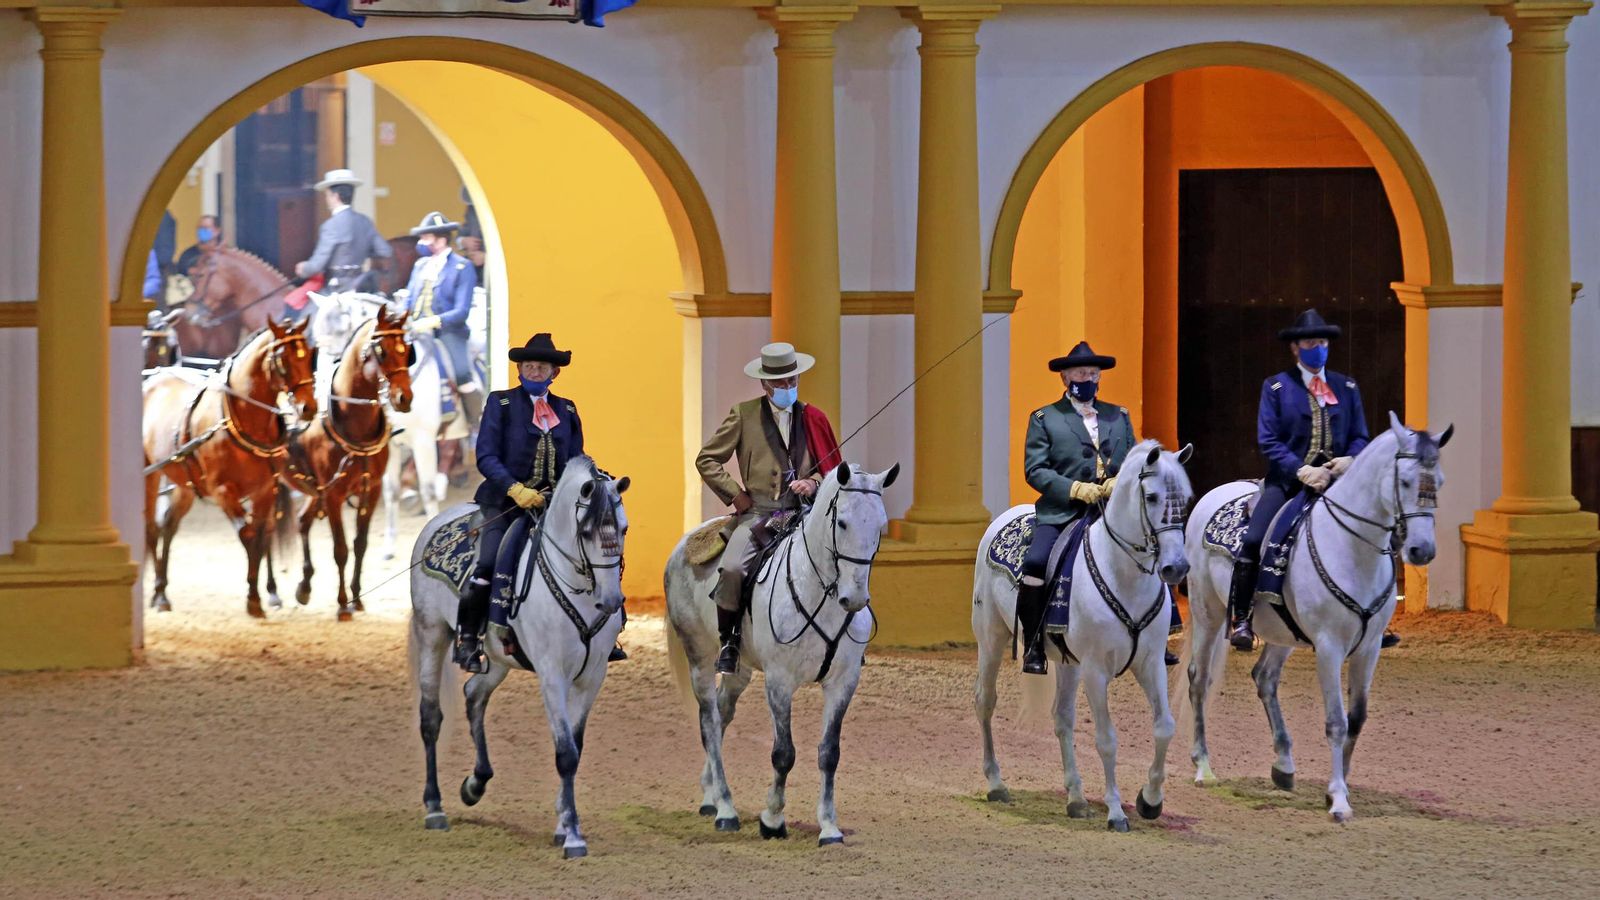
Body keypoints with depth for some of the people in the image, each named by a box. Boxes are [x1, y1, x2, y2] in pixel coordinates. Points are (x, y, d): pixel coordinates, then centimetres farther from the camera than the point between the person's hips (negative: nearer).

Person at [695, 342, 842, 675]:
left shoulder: (814, 418, 13)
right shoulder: (743, 414, 7)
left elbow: (833, 469, 19)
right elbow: (707, 460, 9)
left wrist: (814, 483, -3)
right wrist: (735, 494, -1)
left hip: (800, 513, 2)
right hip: (756, 512, -2)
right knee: (732, 567, -28)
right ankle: (728, 640, -7)